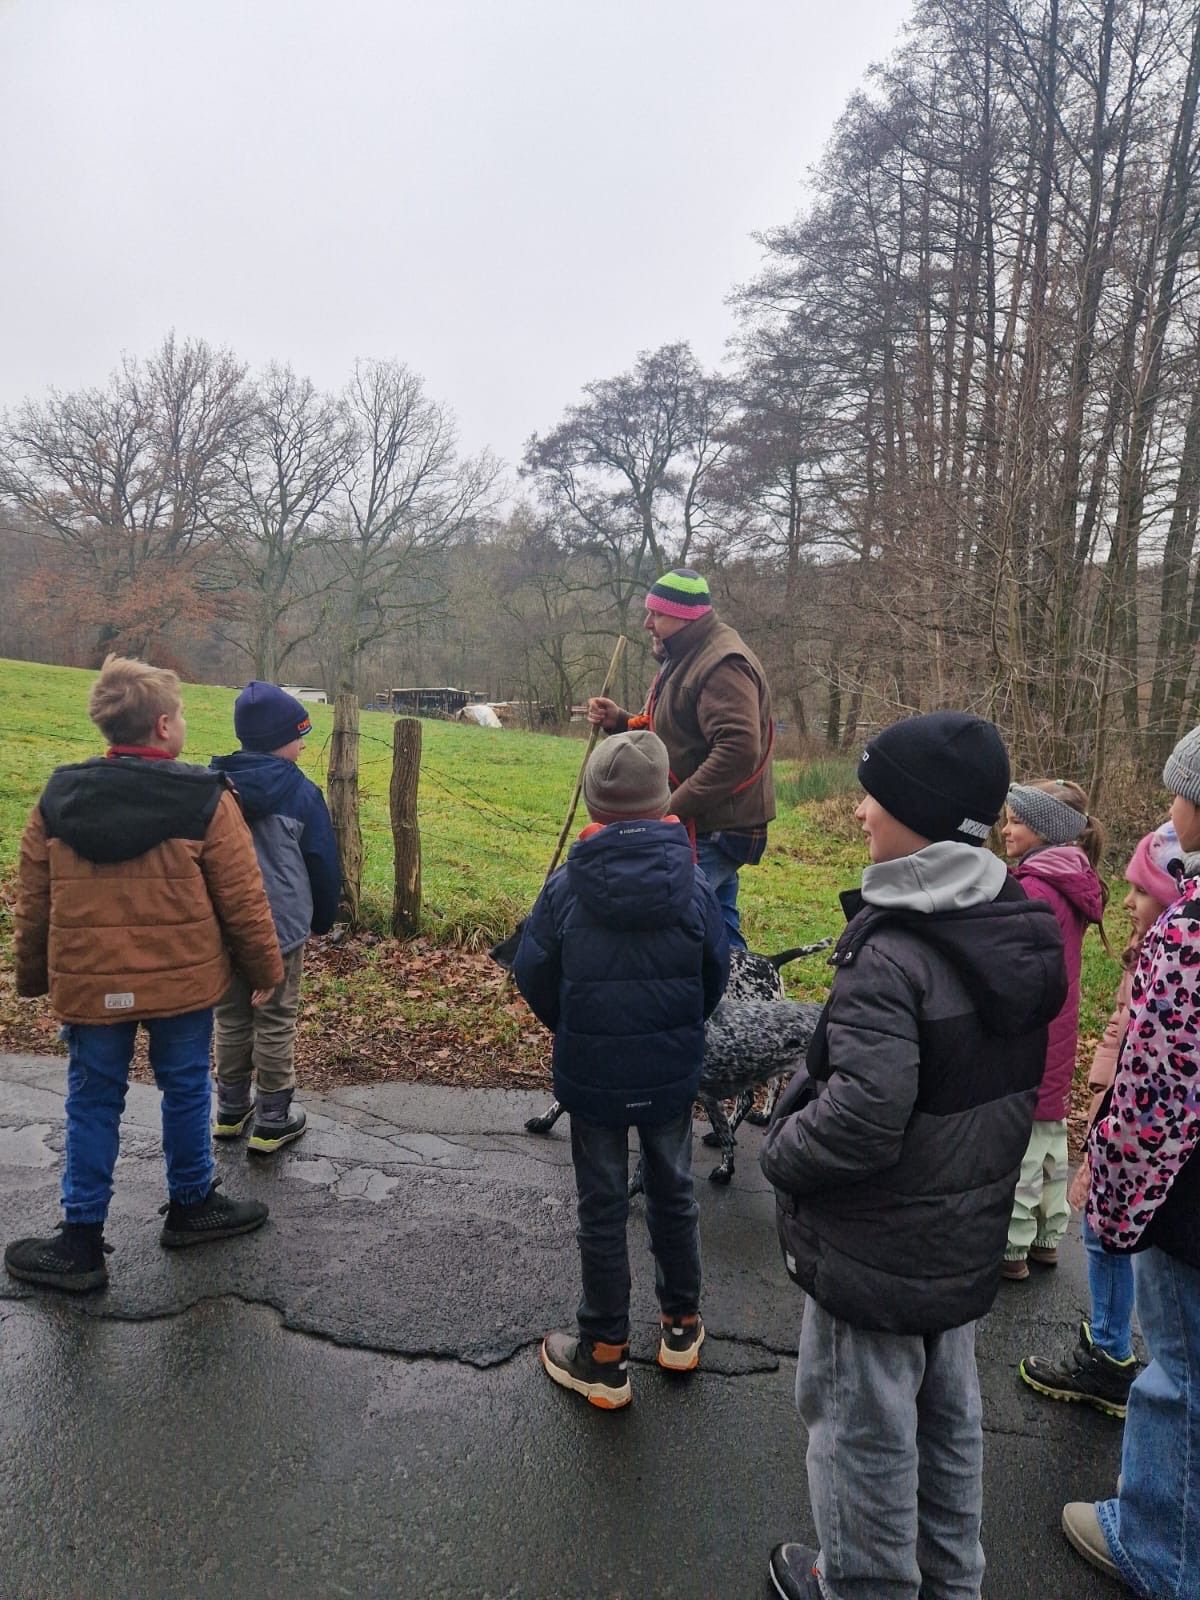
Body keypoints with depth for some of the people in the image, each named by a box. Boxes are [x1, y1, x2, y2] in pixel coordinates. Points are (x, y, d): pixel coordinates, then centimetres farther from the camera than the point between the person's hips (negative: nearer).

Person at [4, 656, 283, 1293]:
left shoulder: (56, 800, -2)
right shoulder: (205, 800, -13)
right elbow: (242, 900, -10)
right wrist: (265, 969, 4)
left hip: (89, 984, 3)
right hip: (183, 981, -2)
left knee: (93, 1103, 13)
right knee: (185, 1090, 15)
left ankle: (81, 1242, 21)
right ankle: (190, 1206, 32)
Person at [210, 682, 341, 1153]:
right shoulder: (300, 792, -13)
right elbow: (322, 862, -5)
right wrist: (322, 918, 8)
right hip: (280, 926, -4)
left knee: (230, 1017, 18)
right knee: (275, 1023, 7)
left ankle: (231, 1109, 30)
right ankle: (272, 1121, 15)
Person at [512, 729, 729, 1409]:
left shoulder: (567, 887, -16)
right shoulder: (693, 887, -12)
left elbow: (534, 976, -6)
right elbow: (716, 976, -1)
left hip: (591, 1076, -1)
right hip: (674, 1074, 2)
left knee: (603, 1208, 12)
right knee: (673, 1192, 21)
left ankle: (606, 1356, 24)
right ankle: (682, 1326, 38)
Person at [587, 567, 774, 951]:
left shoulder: (723, 665, -18)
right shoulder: (684, 658, 16)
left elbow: (738, 751, -29)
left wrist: (674, 808, -26)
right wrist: (618, 721, 7)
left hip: (712, 831, -11)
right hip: (706, 826, 11)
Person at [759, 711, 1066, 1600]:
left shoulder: (892, 953, -29)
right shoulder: (1018, 928, -3)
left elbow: (860, 1121, -33)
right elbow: (1016, 1080, 8)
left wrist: (780, 1150, -14)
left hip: (876, 1250, -8)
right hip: (967, 1233, 8)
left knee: (862, 1427, 14)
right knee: (949, 1414, 26)